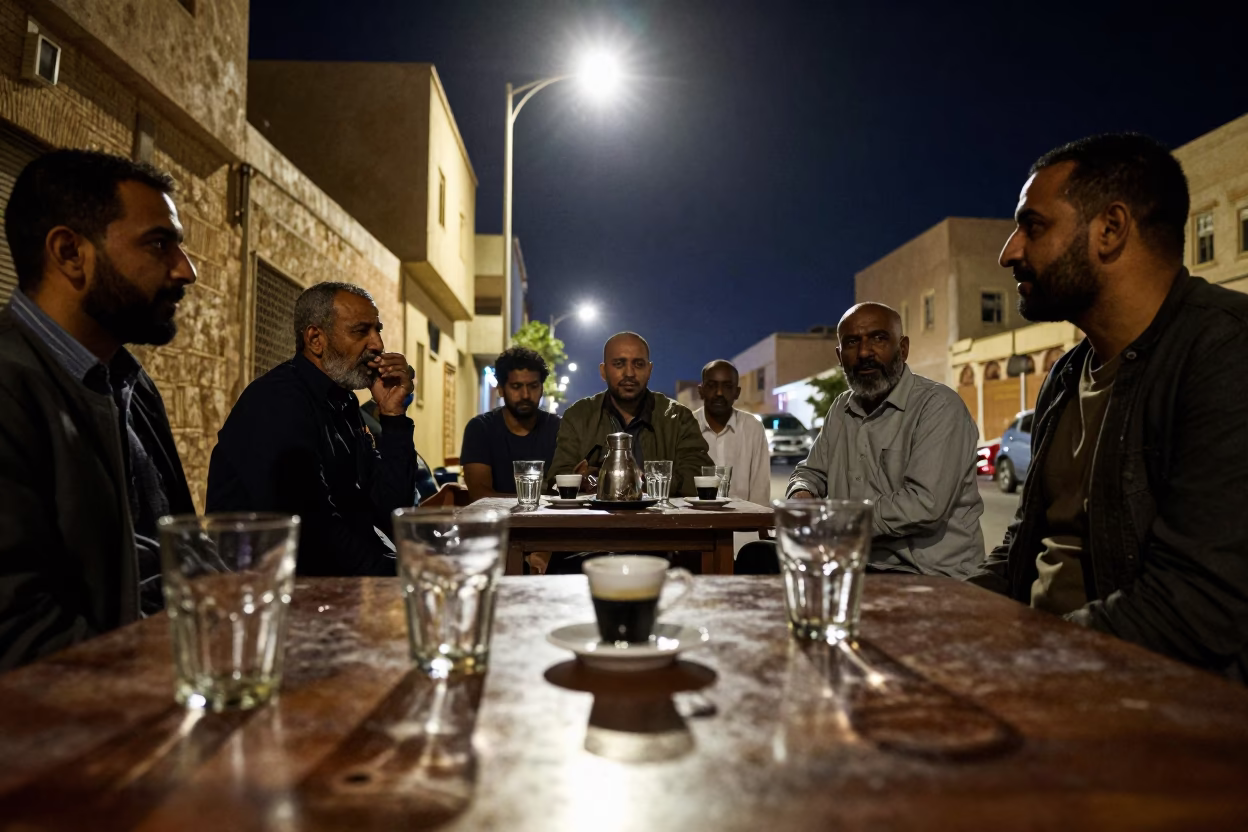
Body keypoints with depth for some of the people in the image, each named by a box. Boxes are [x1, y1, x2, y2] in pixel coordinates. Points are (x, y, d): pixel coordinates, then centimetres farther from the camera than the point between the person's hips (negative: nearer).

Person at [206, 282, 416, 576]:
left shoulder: (341, 403, 10)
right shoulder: (279, 401, -16)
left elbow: (392, 511, 4)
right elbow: (311, 528, -27)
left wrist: (392, 415, -3)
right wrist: (396, 574, -20)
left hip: (339, 575, 8)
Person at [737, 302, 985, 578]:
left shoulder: (939, 405, -12)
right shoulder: (842, 408, 13)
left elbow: (924, 505, -23)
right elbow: (811, 471, 22)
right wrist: (802, 496, -4)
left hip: (929, 573, -7)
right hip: (857, 561, 7)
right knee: (756, 557, -7)